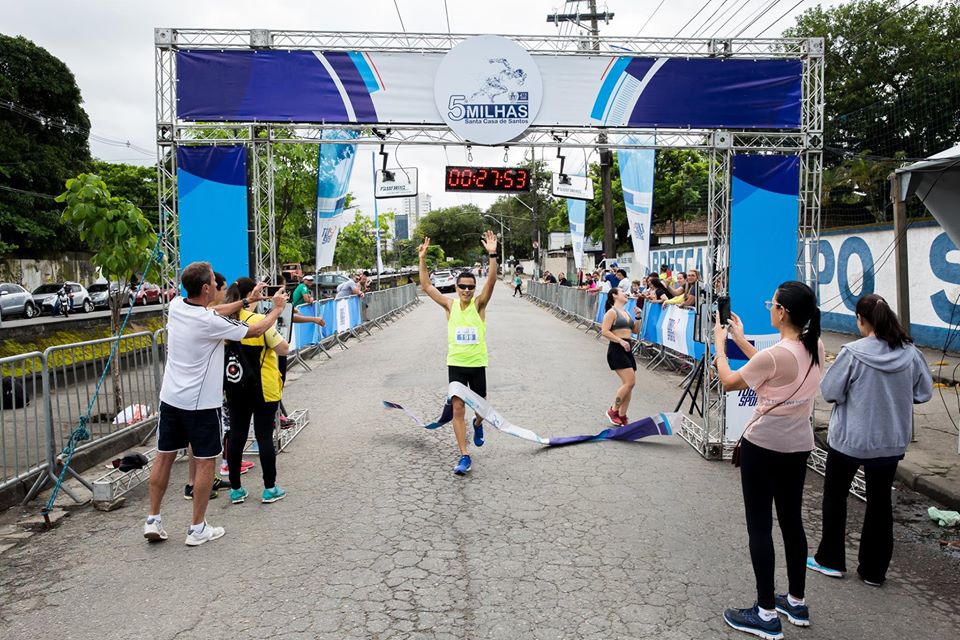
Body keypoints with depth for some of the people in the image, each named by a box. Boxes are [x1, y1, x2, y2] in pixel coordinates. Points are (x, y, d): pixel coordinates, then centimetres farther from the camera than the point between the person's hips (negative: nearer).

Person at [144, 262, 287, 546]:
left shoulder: (175, 306, -2)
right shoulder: (210, 322, -21)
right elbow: (255, 331, -8)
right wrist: (277, 308, 8)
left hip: (170, 397, 7)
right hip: (201, 402, -7)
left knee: (164, 456, 14)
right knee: (205, 461, 5)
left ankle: (153, 520, 21)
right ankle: (198, 529, 12)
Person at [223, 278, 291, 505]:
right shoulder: (260, 322, -16)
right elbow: (284, 349, -12)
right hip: (263, 390, -5)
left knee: (237, 437, 12)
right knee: (264, 436, 4)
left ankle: (236, 489, 21)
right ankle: (270, 489, 13)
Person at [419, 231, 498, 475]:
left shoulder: (479, 304, -5)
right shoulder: (450, 305, -1)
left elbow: (491, 282, -20)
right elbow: (426, 286, -3)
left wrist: (492, 255, -32)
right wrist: (423, 259, -12)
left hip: (477, 364, 0)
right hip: (455, 364, 0)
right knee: (458, 409, -4)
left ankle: (478, 424, 49)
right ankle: (464, 456, 2)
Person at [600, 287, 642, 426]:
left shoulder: (626, 312, 18)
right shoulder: (612, 312, -6)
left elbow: (636, 331, 22)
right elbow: (604, 331, -15)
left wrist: (637, 317, 8)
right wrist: (621, 341, -21)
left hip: (628, 350, 8)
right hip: (617, 349, -8)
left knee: (628, 384, 6)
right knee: (629, 382, -15)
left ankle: (622, 416, 14)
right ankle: (613, 411, 0)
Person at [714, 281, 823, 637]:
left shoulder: (774, 354, -25)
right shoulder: (816, 348, -1)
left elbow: (729, 382, -9)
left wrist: (720, 344, 5)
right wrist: (740, 339, 17)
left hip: (763, 447, -8)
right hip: (799, 446, 8)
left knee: (759, 527, 3)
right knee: (792, 521, 18)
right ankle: (796, 603, 31)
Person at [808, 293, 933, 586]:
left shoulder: (853, 353, -21)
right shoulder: (910, 353, -8)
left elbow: (830, 392, -15)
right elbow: (924, 392, 2)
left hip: (849, 439, -4)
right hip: (891, 441, 4)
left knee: (835, 496, 15)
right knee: (880, 501, 15)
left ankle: (830, 560, 25)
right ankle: (874, 570, 24)